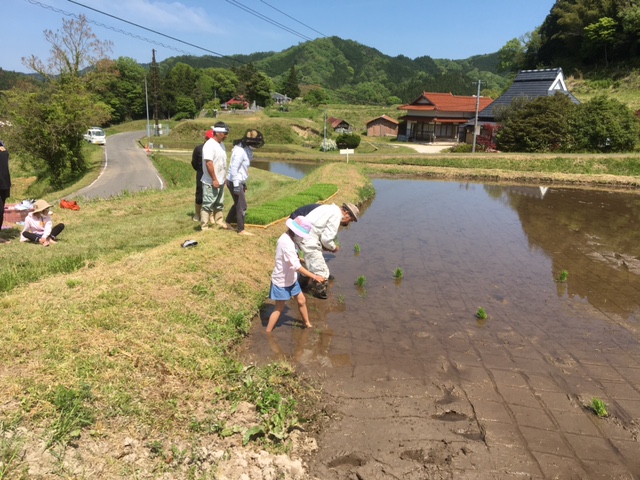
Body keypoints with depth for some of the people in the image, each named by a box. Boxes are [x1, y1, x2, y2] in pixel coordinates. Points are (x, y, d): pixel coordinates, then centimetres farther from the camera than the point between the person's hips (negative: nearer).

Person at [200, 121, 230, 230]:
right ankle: (204, 227, 3)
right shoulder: (210, 145, -18)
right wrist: (214, 179, -24)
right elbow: (209, 163, -24)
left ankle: (219, 222, 33)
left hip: (220, 181, 9)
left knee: (219, 204, 20)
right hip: (211, 182, -9)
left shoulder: (221, 144, 11)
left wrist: (222, 178, 18)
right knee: (207, 205, -3)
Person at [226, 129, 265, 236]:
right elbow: (233, 168, -25)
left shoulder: (246, 150, 9)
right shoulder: (240, 151, -21)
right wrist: (236, 185, -25)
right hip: (234, 182, -10)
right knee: (242, 206, -4)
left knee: (237, 204, 20)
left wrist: (244, 184, 19)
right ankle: (241, 230, 4)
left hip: (239, 181, 10)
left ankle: (227, 223, 34)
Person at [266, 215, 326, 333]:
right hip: (282, 281, -9)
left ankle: (307, 323, 37)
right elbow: (296, 266, -35)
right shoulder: (286, 242, -31)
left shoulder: (288, 238, 0)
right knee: (279, 309, 4)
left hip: (290, 278, 9)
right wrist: (314, 276, -34)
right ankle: (267, 333, 18)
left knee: (301, 300, 18)